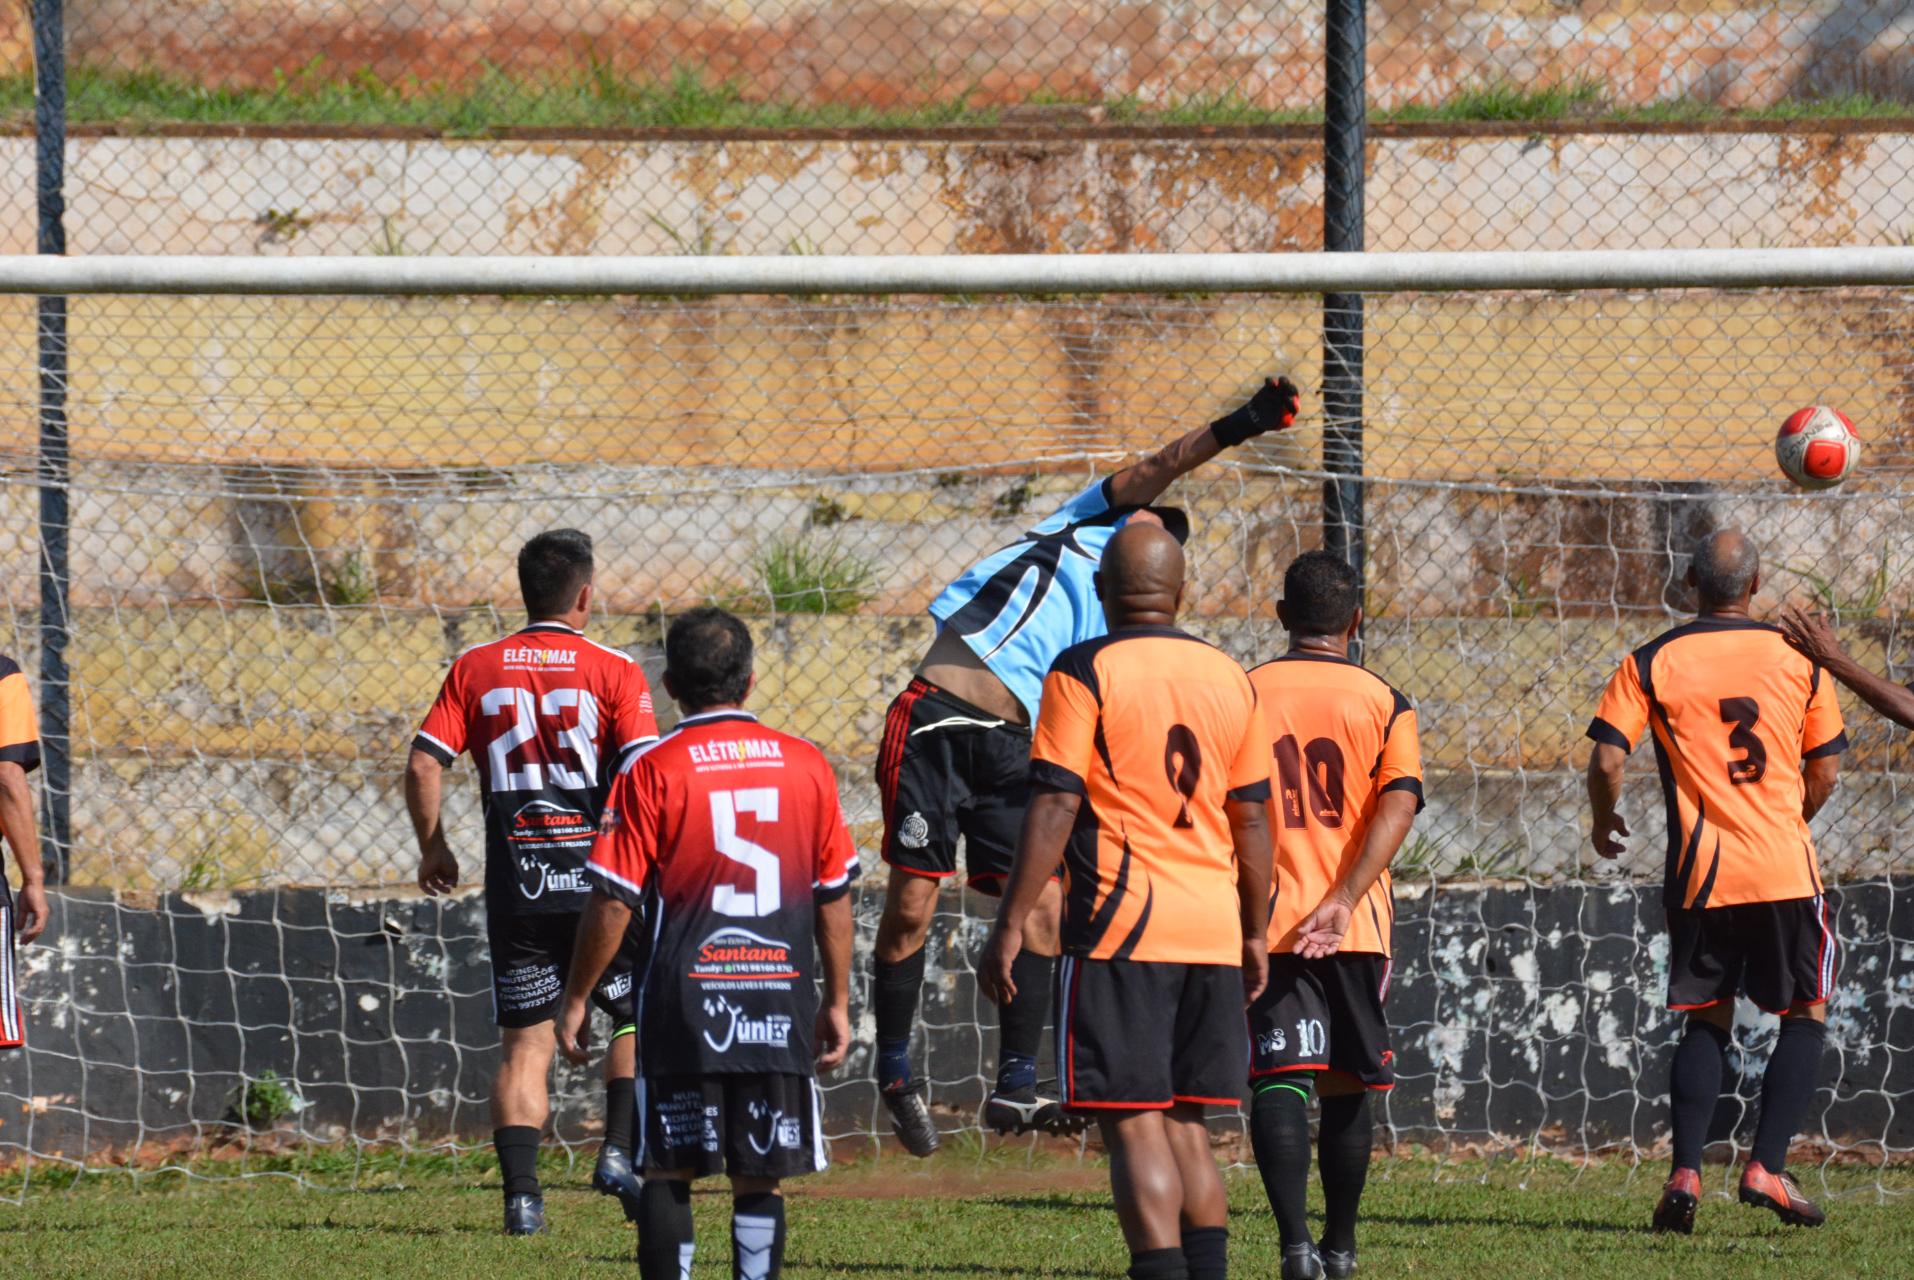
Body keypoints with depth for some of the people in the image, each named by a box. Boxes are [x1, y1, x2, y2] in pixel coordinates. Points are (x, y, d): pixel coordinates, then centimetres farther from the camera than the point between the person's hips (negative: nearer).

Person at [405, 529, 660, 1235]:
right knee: (642, 1018, 15)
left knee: (525, 1043, 6)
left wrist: (433, 847, 15)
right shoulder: (614, 671, -3)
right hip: (598, 879, -2)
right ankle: (619, 1150, 0)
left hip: (516, 886, 2)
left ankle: (521, 1192, -2)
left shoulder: (476, 669, 6)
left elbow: (422, 765, 1)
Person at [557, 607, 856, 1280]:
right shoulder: (806, 765, 4)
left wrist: (576, 998, 4)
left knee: (668, 1173, 4)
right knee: (760, 1178, 6)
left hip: (684, 1001, -2)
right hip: (780, 1006, 2)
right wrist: (837, 1002, 18)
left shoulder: (651, 771, -5)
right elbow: (835, 895, 9)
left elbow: (612, 902, -6)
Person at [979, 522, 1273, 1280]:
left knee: (1135, 1130, -6)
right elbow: (1251, 820, 14)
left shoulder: (1086, 672, -5)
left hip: (1121, 928, -5)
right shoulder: (1229, 678, 11)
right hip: (1212, 932, 6)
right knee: (1186, 1130, 13)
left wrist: (1011, 925, -9)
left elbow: (1053, 806, -11)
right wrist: (1256, 933, 22)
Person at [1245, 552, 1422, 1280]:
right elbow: (1398, 807, -12)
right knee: (1345, 1086, 16)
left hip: (1266, 922, -1)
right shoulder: (1384, 704, 2)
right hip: (1355, 923, 1)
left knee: (1278, 1082, -7)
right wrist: (1343, 900, -18)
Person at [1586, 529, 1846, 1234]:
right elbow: (1825, 768, 6)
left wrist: (1605, 822, 12)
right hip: (1785, 870, -1)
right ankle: (1767, 1167, -1)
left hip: (1700, 873, 1)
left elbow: (1607, 759, -8)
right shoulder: (1798, 658, 1)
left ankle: (1685, 1173, 1)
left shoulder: (1652, 663, -2)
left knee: (1706, 1021, 14)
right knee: (1806, 1014, 11)